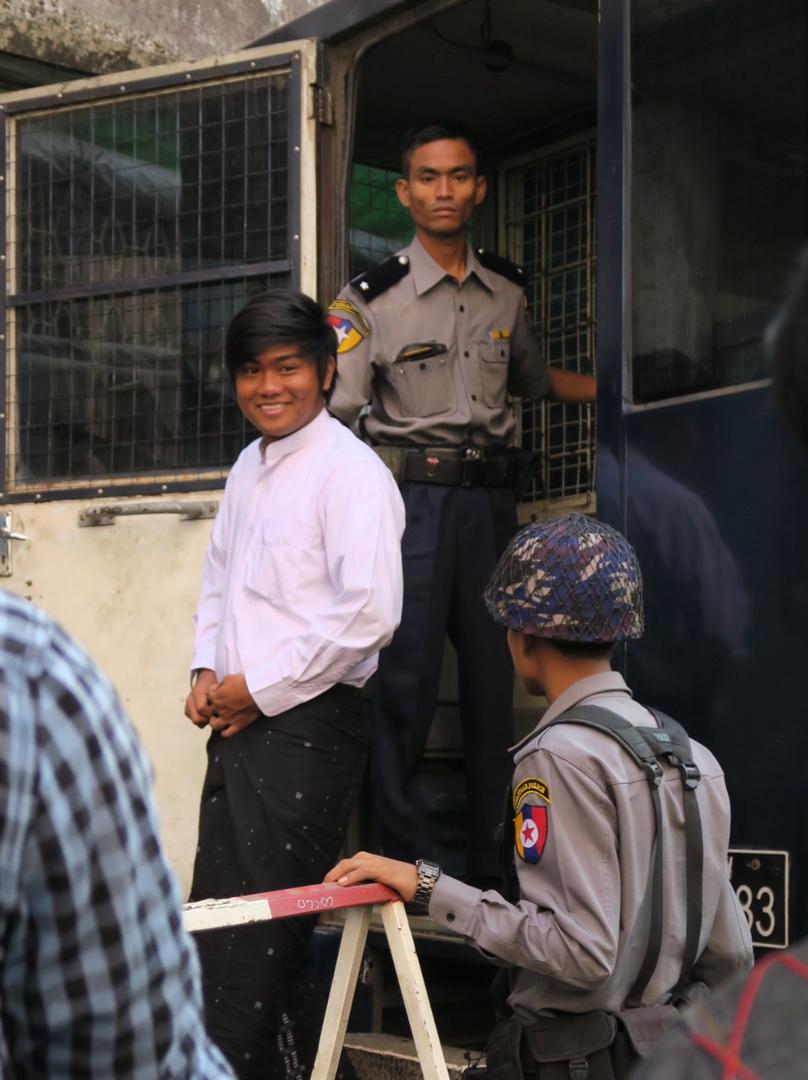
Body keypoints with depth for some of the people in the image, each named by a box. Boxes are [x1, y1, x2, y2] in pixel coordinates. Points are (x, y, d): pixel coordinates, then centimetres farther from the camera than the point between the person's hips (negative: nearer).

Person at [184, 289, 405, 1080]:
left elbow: (370, 612, -20)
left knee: (260, 932, -6)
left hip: (305, 723, -8)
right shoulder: (249, 468, 16)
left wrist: (260, 688, -14)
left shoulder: (350, 473, -11)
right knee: (217, 921, 11)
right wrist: (206, 672, 8)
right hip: (237, 721, 9)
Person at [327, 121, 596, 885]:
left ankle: (491, 864, 15)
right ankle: (406, 863, 3)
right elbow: (331, 416, -6)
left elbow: (536, 381, 29)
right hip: (413, 499, -4)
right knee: (406, 675, -6)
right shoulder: (372, 299, -1)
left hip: (490, 499, 4)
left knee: (494, 675, 6)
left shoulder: (506, 293, 13)